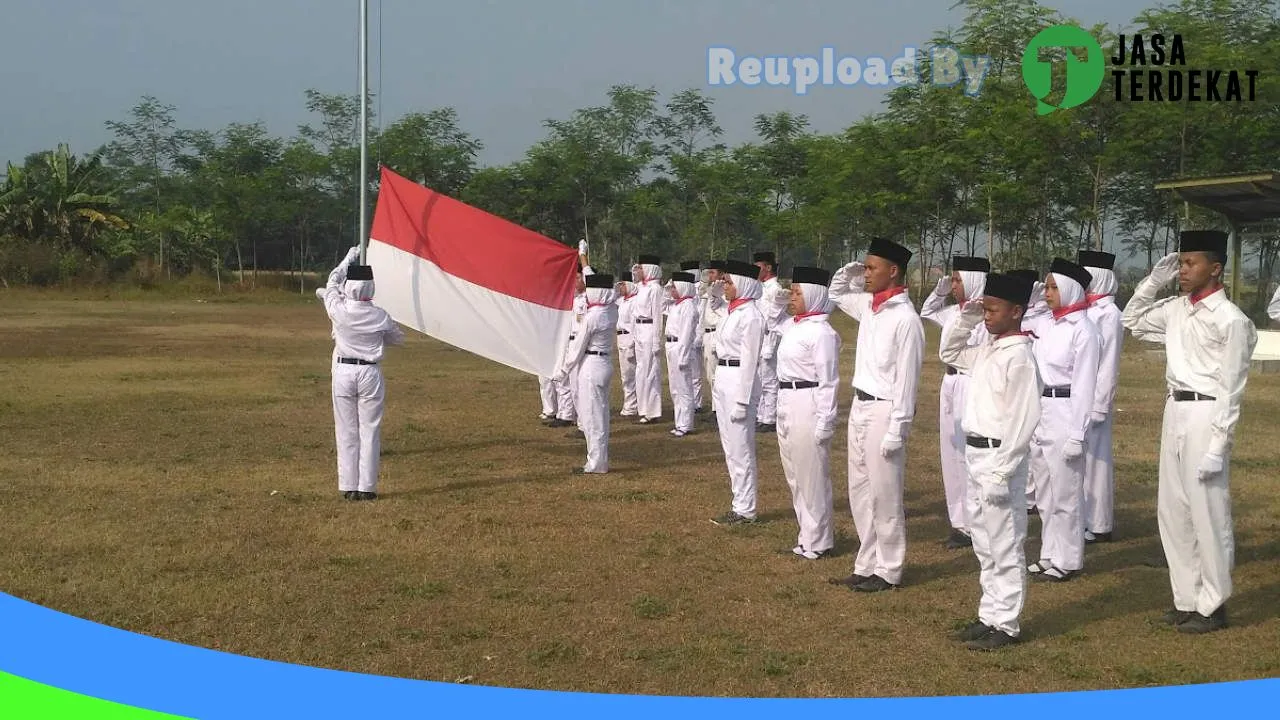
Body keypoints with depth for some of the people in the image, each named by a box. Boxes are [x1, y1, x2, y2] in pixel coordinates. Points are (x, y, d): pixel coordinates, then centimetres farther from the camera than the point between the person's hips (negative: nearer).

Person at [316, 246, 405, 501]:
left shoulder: (338, 310, -8)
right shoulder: (379, 316, -7)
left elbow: (331, 283, 13)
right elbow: (398, 337, 11)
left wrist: (349, 258, 23)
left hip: (343, 372, 1)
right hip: (370, 373, 0)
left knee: (347, 431, 7)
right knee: (369, 431, 5)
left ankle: (349, 487, 9)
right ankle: (367, 487, 5)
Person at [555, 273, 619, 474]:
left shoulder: (591, 317, -19)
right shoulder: (612, 310, 3)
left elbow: (577, 347, -13)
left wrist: (563, 371, -1)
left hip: (590, 367, -9)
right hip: (605, 363, 9)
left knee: (591, 416, -2)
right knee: (600, 414, 14)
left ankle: (596, 464, 2)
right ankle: (601, 460, 21)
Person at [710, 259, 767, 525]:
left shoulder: (750, 316, -15)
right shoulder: (732, 311, 13)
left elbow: (749, 361, -17)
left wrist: (742, 401, -19)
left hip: (739, 382, -10)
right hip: (723, 380, 10)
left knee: (740, 450, -2)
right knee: (730, 448, 15)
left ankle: (745, 510, 6)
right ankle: (740, 504, 24)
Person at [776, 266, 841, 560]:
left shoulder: (822, 332, -14)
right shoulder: (791, 326, 10)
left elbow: (828, 381, -16)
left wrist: (824, 422, -18)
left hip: (808, 405, -9)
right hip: (786, 404, 9)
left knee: (811, 476, 0)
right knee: (794, 475, 16)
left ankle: (818, 541, 11)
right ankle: (808, 533, 27)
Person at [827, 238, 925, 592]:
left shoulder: (905, 318, -16)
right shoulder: (868, 306, 8)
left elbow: (907, 378, -17)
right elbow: (837, 292, 29)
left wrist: (896, 429, -19)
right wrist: (850, 269, 8)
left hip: (883, 411, -9)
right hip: (859, 406, 9)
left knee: (884, 496, 1)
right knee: (860, 492, 14)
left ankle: (888, 571, 12)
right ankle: (867, 564, 24)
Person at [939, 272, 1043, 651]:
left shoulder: (1020, 356, -16)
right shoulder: (987, 350, 11)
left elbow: (1023, 420, -20)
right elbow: (949, 353, 29)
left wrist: (1001, 474, -22)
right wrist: (964, 320, 11)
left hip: (999, 458, -9)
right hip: (975, 455, 9)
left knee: (1005, 547, 0)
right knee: (984, 545, 16)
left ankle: (1006, 624, 7)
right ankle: (989, 615, 26)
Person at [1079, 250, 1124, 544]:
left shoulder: (1108, 313, -12)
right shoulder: (1086, 309, 11)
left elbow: (1109, 363, -13)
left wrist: (1099, 406, -15)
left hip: (1092, 397, -8)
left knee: (1094, 458, 0)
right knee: (1079, 458, 11)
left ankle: (1098, 525, 9)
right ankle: (1084, 519, 20)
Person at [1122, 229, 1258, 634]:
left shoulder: (1230, 319, -12)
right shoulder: (1175, 310, 9)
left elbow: (1232, 389, -12)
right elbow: (1132, 322, 27)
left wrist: (1218, 446, -16)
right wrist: (1152, 282, 11)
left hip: (1206, 416, -8)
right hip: (1175, 412, 8)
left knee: (1208, 514, 0)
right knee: (1173, 511, 13)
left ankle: (1212, 606, 11)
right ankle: (1186, 599, 24)